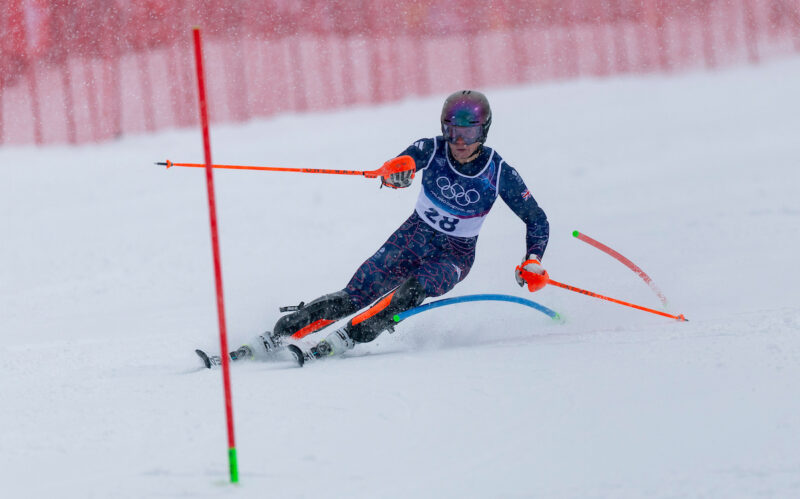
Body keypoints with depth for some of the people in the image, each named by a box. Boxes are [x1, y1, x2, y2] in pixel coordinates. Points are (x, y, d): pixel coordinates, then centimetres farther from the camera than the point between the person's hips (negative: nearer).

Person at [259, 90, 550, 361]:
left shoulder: (499, 173, -15)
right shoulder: (432, 150, -14)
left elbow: (537, 221, -4)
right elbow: (394, 172, -29)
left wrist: (533, 261, -19)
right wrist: (394, 173, -54)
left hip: (455, 254, -1)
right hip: (415, 236, 1)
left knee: (412, 291, -34)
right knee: (354, 296, -13)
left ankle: (347, 339, -34)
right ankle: (280, 334, -6)